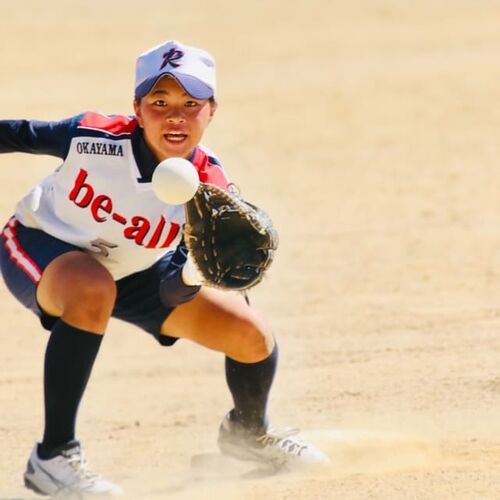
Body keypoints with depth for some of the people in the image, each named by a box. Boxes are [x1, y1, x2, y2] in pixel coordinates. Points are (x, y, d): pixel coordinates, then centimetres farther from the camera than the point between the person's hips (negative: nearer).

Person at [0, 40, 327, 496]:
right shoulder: (93, 137, -32)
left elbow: (171, 296, -26)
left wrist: (193, 274, -48)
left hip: (132, 272, 4)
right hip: (40, 249, -4)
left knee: (251, 335, -3)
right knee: (92, 290, -41)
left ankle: (247, 432, 34)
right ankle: (52, 458, -31)